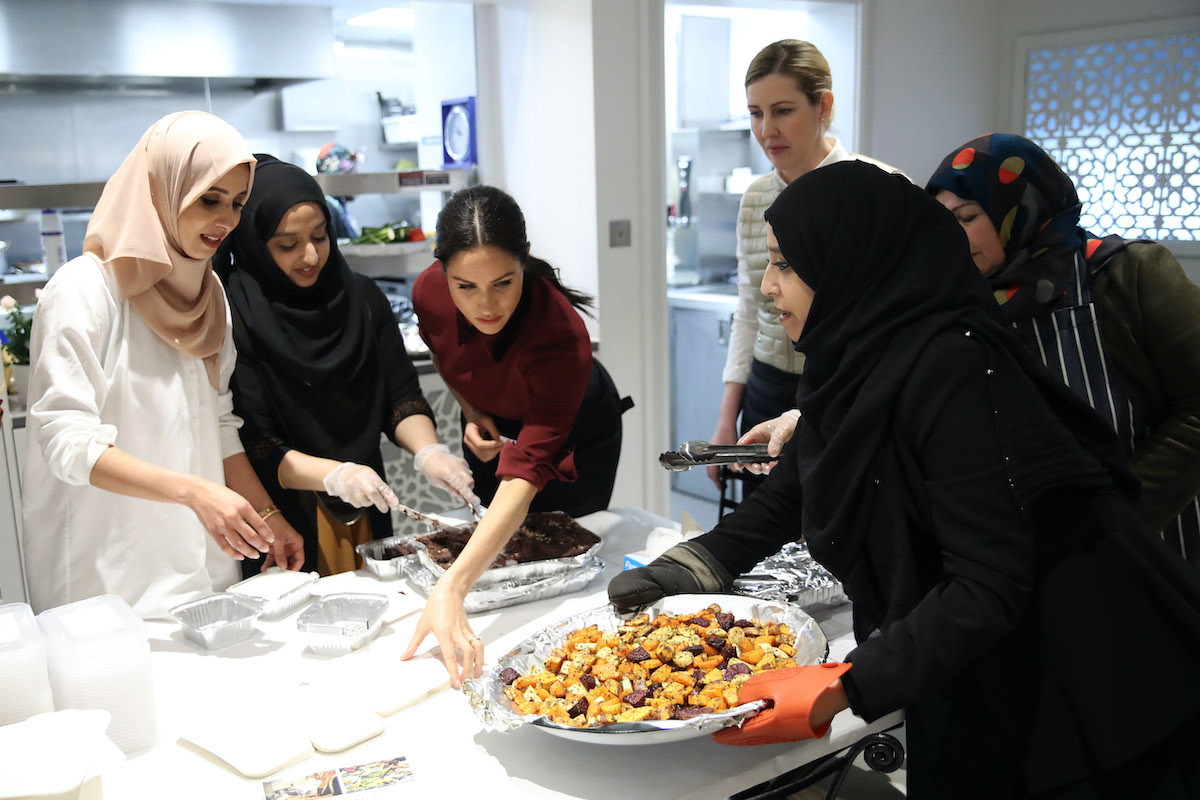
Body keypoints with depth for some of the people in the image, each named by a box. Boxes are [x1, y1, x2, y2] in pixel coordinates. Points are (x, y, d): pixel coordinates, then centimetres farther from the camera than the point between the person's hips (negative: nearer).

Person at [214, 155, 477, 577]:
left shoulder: (361, 296, 1)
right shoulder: (234, 316, -14)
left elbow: (401, 395, 2)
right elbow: (254, 446, -16)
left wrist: (427, 451, -17)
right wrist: (334, 474, -30)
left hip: (364, 518, 5)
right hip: (285, 526, -5)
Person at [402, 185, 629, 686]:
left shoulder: (562, 335, -46)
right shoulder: (429, 292, -30)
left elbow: (525, 474, -53)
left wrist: (451, 588, -63)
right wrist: (471, 411, -20)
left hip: (576, 435, -4)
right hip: (493, 426, 4)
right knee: (499, 556, 15)